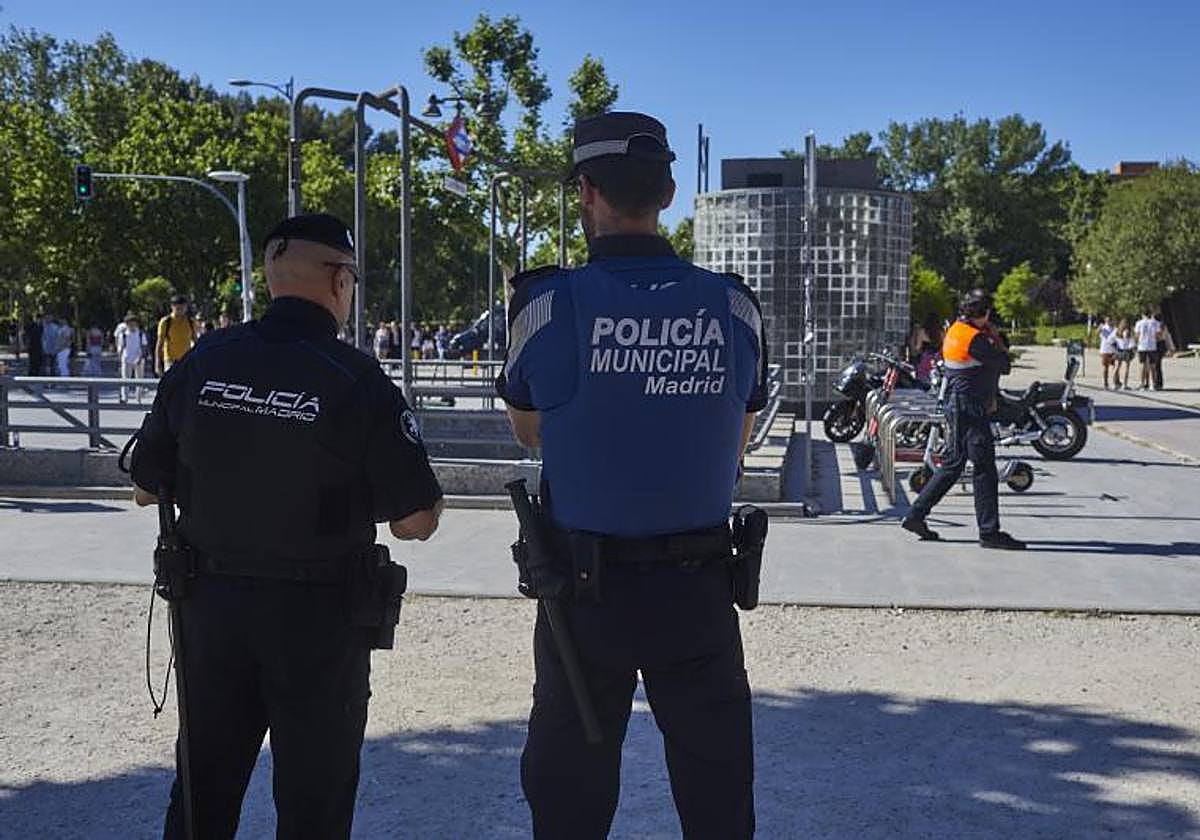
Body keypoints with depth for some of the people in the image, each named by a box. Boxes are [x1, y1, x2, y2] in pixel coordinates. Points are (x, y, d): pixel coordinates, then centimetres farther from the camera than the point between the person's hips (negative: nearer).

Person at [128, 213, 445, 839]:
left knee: (204, 788, 21)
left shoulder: (201, 362, -4)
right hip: (319, 616, -4)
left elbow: (146, 488, 6)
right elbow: (415, 522, -14)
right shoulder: (358, 381, -16)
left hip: (211, 601, 4)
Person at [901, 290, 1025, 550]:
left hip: (956, 407, 10)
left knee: (952, 464, 15)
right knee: (984, 468, -4)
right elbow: (1003, 366, -11)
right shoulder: (975, 338, -18)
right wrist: (996, 339, 3)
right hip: (971, 409, -10)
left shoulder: (955, 330, 13)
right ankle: (989, 532, 0)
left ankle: (916, 515, 16)